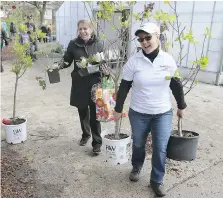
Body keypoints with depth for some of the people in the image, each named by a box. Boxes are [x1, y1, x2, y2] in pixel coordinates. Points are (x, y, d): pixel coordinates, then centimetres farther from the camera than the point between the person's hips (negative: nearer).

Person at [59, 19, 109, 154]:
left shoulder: (99, 44, -3)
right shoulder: (73, 44, 0)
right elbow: (67, 61, 6)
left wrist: (106, 71, -19)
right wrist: (61, 65, -16)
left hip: (94, 83, -2)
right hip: (79, 84, 3)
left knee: (95, 114, 0)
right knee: (82, 111, 17)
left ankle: (97, 142, 13)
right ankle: (85, 135, 40)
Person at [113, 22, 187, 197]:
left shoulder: (168, 60, -7)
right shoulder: (134, 61, -11)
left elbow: (176, 85, 6)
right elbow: (124, 87, -4)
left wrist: (181, 106, 13)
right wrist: (118, 109, -1)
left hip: (163, 113, 1)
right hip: (138, 113, 0)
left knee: (161, 149, 3)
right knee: (138, 144, 18)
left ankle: (157, 181, 27)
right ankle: (136, 168, 48)